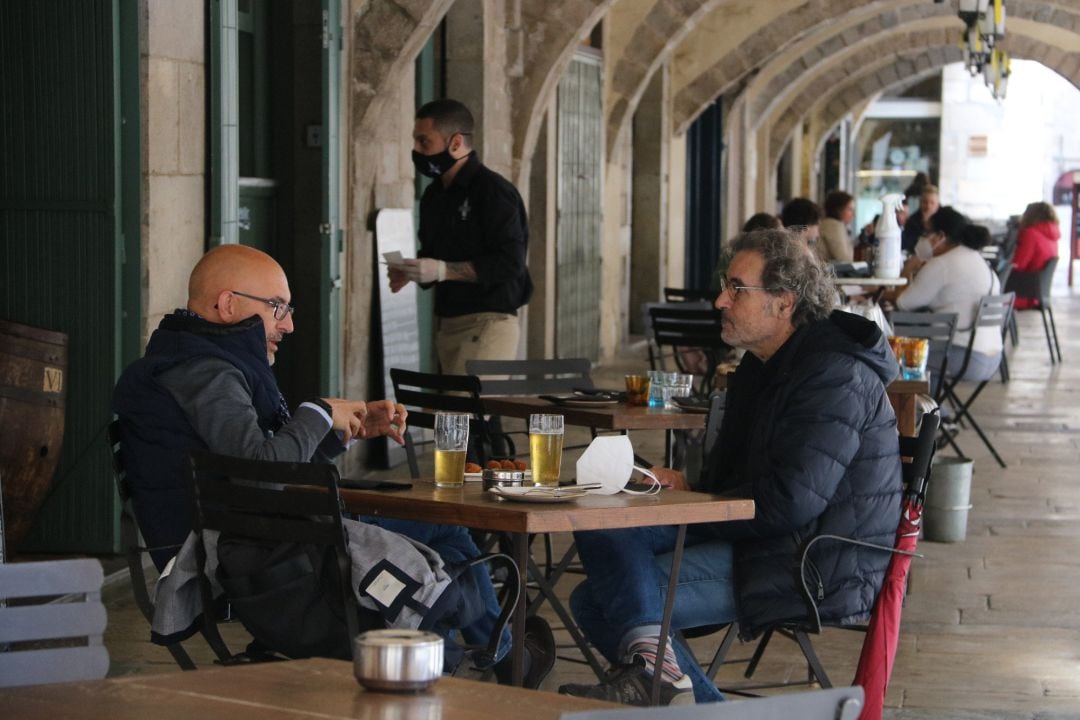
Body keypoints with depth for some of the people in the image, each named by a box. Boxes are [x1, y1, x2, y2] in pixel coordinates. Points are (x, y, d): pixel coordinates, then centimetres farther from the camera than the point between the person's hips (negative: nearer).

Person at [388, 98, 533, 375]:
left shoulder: (493, 191, -11)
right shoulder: (434, 194, 15)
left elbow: (510, 262, -19)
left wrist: (443, 270, -22)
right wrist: (411, 271, 3)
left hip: (488, 324, -8)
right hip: (448, 325, 8)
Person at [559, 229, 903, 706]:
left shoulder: (836, 378, -17)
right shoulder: (761, 367, 16)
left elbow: (791, 501, -24)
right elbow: (730, 475, 25)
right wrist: (689, 488, 2)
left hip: (819, 572, -11)